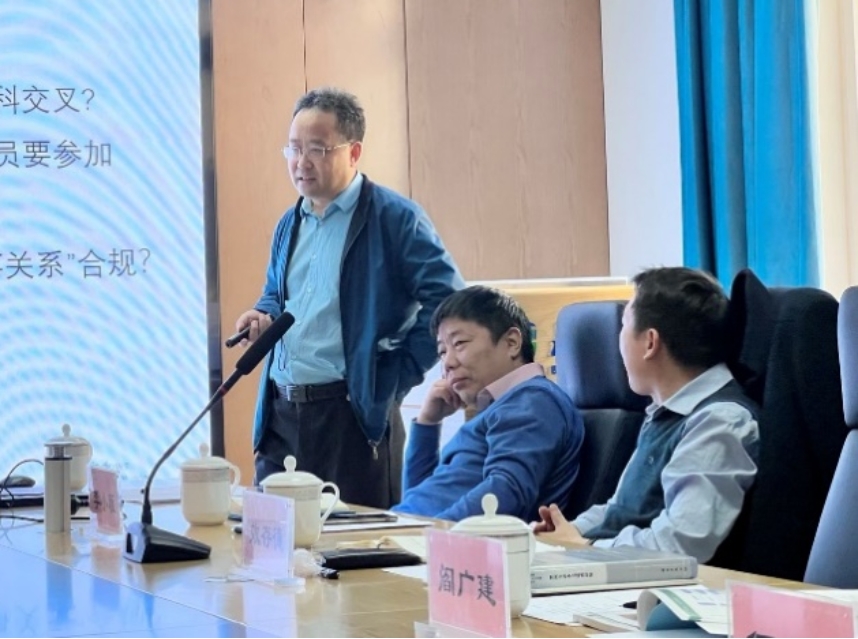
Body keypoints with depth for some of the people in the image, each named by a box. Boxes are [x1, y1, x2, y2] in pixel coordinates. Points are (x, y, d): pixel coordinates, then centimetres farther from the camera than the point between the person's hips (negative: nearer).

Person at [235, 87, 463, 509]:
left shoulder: (395, 218, -6)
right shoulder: (290, 224, 18)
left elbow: (448, 301, -12)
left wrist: (398, 375, -11)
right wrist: (264, 315, 9)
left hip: (354, 413, -7)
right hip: (281, 411, 7)